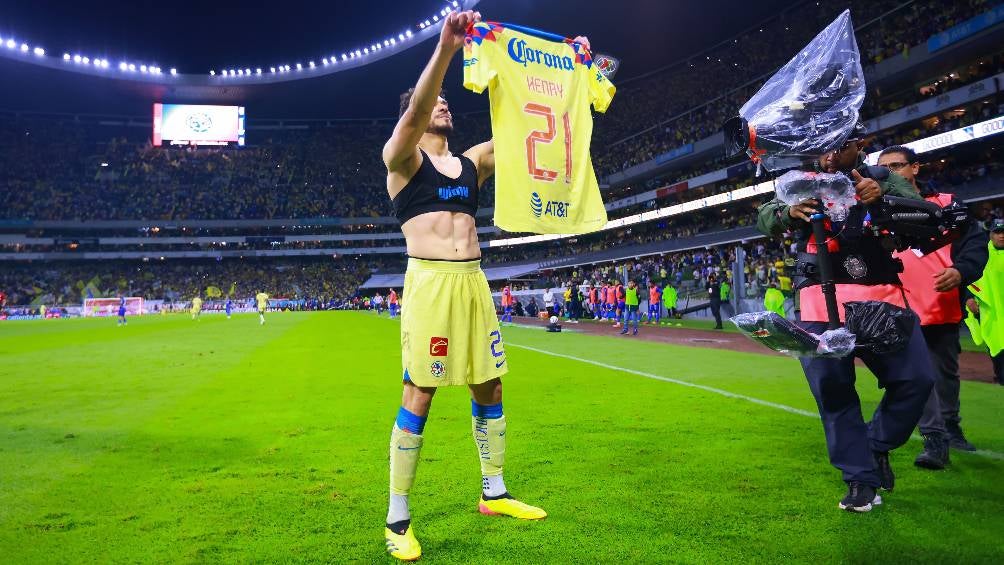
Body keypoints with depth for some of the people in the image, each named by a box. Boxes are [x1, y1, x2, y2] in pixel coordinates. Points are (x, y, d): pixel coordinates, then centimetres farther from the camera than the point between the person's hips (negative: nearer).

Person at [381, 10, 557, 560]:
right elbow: (414, 110, -17)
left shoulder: (472, 160, 18)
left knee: (489, 387, 10)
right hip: (429, 282, -6)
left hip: (474, 282, 6)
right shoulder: (402, 156, 3)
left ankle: (494, 492, 27)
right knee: (419, 395, -5)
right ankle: (398, 519, 6)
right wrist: (445, 46, -27)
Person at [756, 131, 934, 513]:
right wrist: (789, 212, -31)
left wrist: (882, 197, -30)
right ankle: (861, 479, 11)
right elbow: (765, 219, -6)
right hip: (822, 300, 0)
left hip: (881, 296, 1)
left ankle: (877, 446, 18)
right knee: (832, 388, -1)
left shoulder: (881, 179, 9)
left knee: (916, 378, -7)